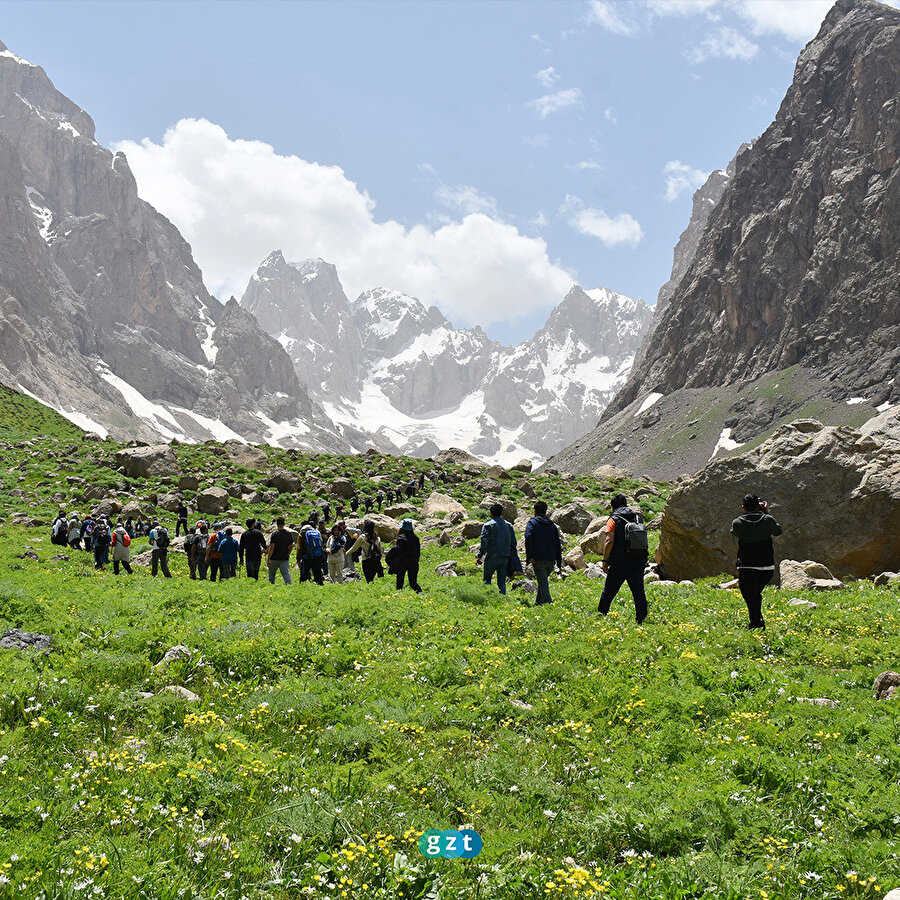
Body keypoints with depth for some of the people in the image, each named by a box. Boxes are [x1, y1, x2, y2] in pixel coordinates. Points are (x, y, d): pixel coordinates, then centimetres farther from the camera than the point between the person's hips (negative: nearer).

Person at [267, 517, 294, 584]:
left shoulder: (274, 534, -11)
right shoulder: (288, 534, 3)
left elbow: (271, 547, -14)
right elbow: (291, 545, 13)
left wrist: (268, 559, -12)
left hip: (275, 558, -3)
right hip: (285, 558, 3)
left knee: (271, 574, 16)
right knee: (286, 573, -3)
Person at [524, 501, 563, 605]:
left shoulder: (532, 522, 5)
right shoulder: (552, 525, 20)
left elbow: (528, 538, -14)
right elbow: (558, 545, 18)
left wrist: (529, 556, -16)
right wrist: (559, 564, 18)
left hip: (538, 559, -5)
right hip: (551, 560, 5)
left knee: (543, 584, -9)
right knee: (543, 581, 22)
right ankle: (538, 604, 26)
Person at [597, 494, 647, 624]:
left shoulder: (613, 519, -3)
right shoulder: (637, 517, 13)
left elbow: (609, 541, -12)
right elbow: (643, 539, 15)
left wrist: (605, 560, -8)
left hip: (620, 562, -4)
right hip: (639, 560, 4)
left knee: (609, 590, 9)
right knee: (638, 591, 3)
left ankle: (600, 615, 20)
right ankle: (641, 618, -3)